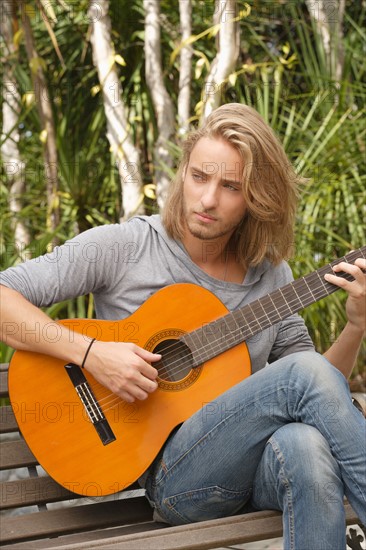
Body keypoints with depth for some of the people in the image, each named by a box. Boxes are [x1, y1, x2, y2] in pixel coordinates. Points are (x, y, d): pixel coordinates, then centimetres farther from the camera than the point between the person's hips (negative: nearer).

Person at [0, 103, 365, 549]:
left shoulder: (271, 274, 11)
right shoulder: (123, 247, -2)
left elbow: (321, 391, 14)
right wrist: (89, 353, -19)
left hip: (255, 469, 4)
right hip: (172, 474, -3)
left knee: (306, 444, -36)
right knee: (305, 375, -28)